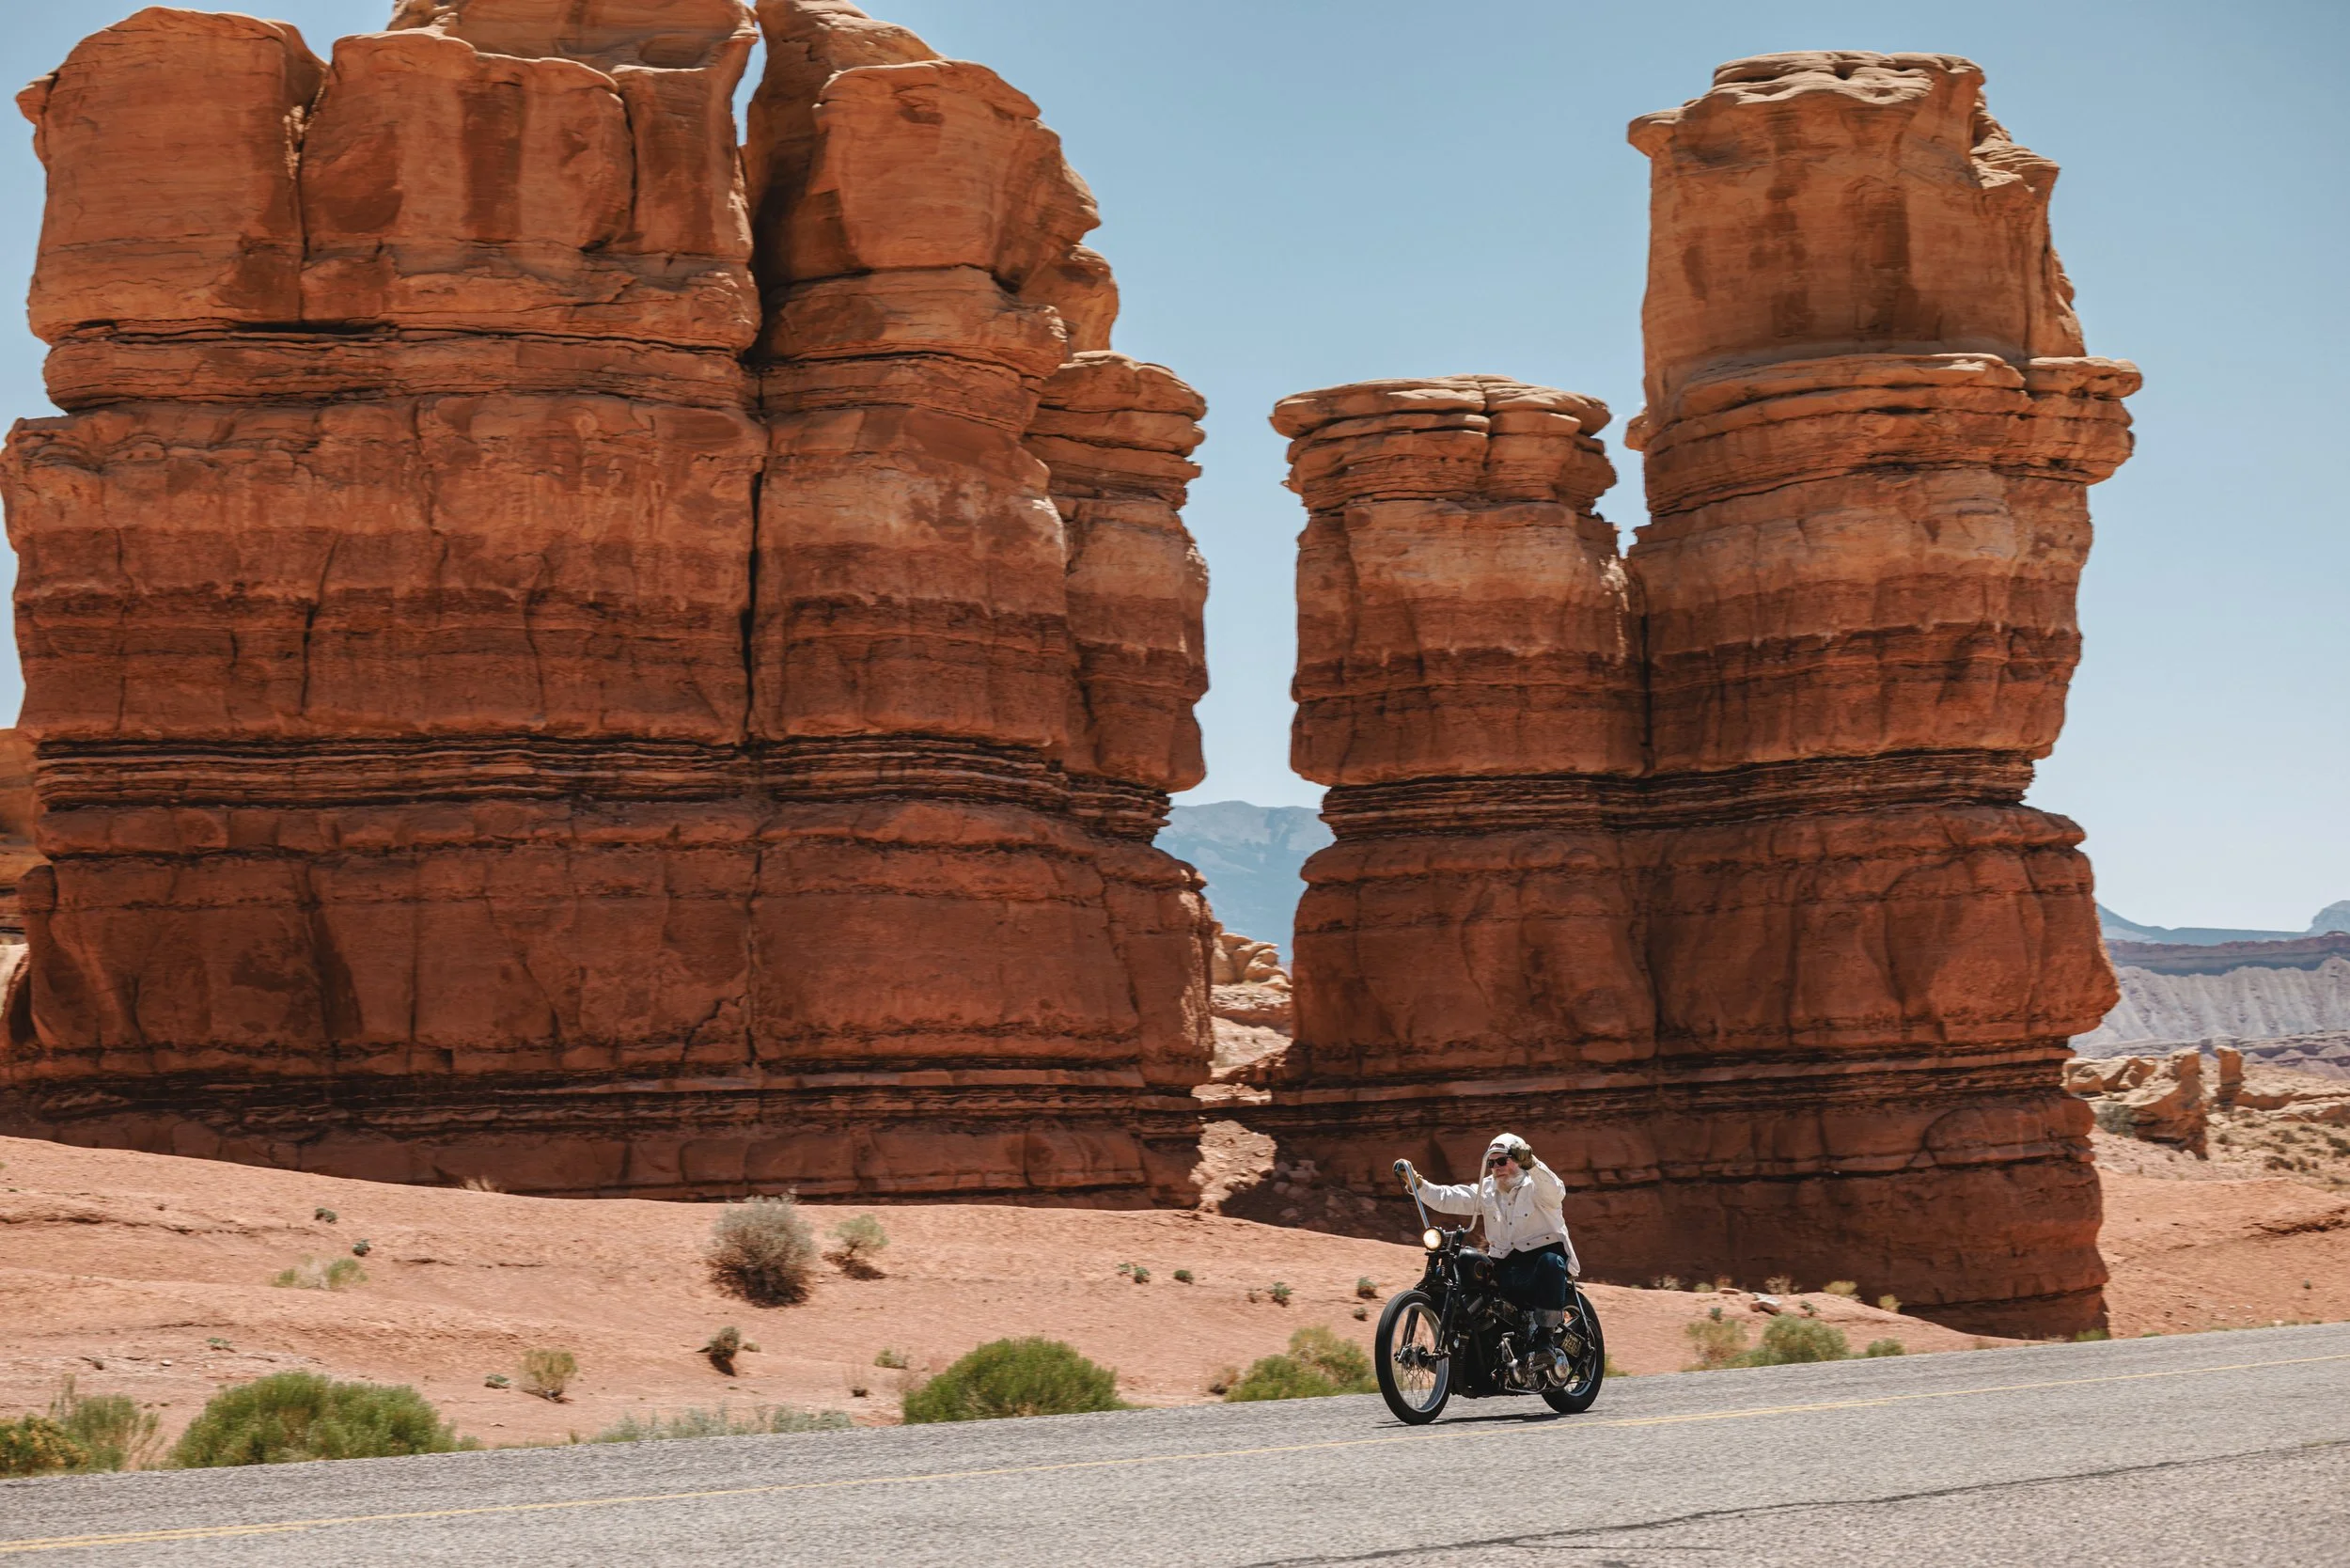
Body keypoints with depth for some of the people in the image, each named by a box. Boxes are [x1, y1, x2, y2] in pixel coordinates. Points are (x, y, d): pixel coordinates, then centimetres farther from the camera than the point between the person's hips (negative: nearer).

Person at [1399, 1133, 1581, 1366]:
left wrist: (1531, 1163, -42)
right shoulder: (1486, 1191, 15)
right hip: (1506, 1267, 5)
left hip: (1545, 1254, -5)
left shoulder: (1535, 1186, -1)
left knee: (1550, 1262, -40)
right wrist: (1416, 1183, -9)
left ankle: (1546, 1336, -32)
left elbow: (1556, 1192, -26)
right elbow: (1447, 1198, 8)